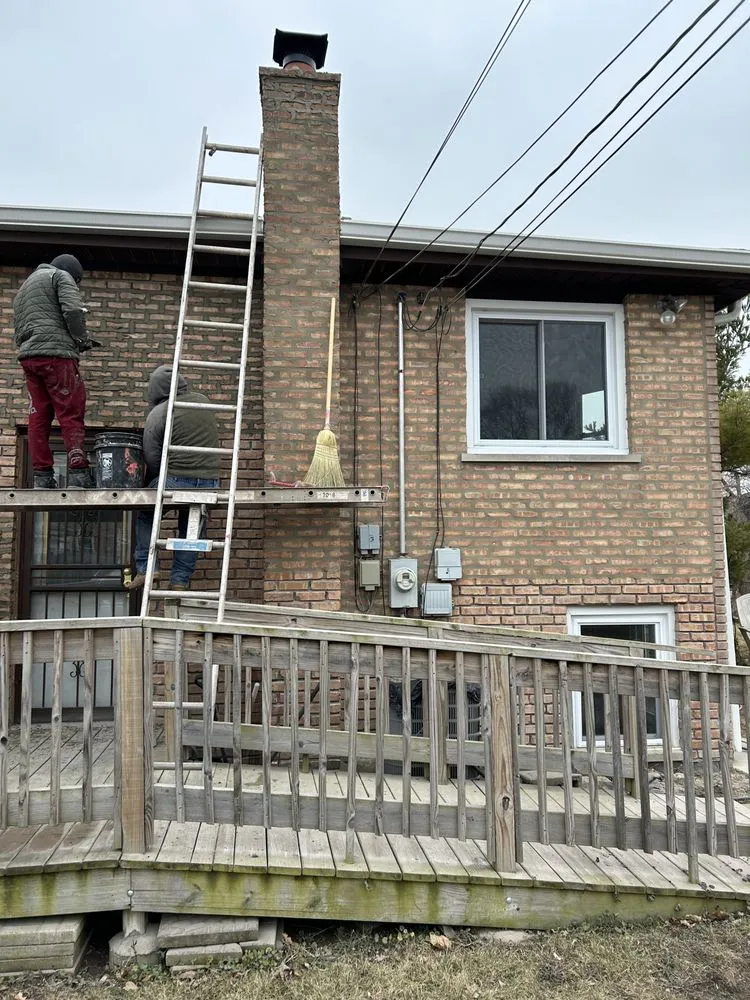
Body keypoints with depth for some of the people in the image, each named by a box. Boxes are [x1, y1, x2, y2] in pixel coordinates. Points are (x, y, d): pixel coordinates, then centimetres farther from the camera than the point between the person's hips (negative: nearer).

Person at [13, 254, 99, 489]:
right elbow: (73, 310, -10)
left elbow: (17, 331, 27)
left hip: (27, 357, 7)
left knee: (38, 417, 4)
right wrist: (82, 340, 2)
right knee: (71, 415, -9)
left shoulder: (24, 287, 32)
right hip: (56, 354, -7)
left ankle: (42, 477, 0)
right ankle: (78, 474, -17)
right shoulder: (61, 276, 7)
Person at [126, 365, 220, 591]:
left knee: (144, 514, 20)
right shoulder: (203, 401, 9)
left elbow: (152, 460, 0)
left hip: (176, 480, -3)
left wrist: (150, 485, 15)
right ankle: (180, 581, 19)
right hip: (210, 482, 4)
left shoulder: (158, 414, -3)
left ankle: (145, 569, 15)